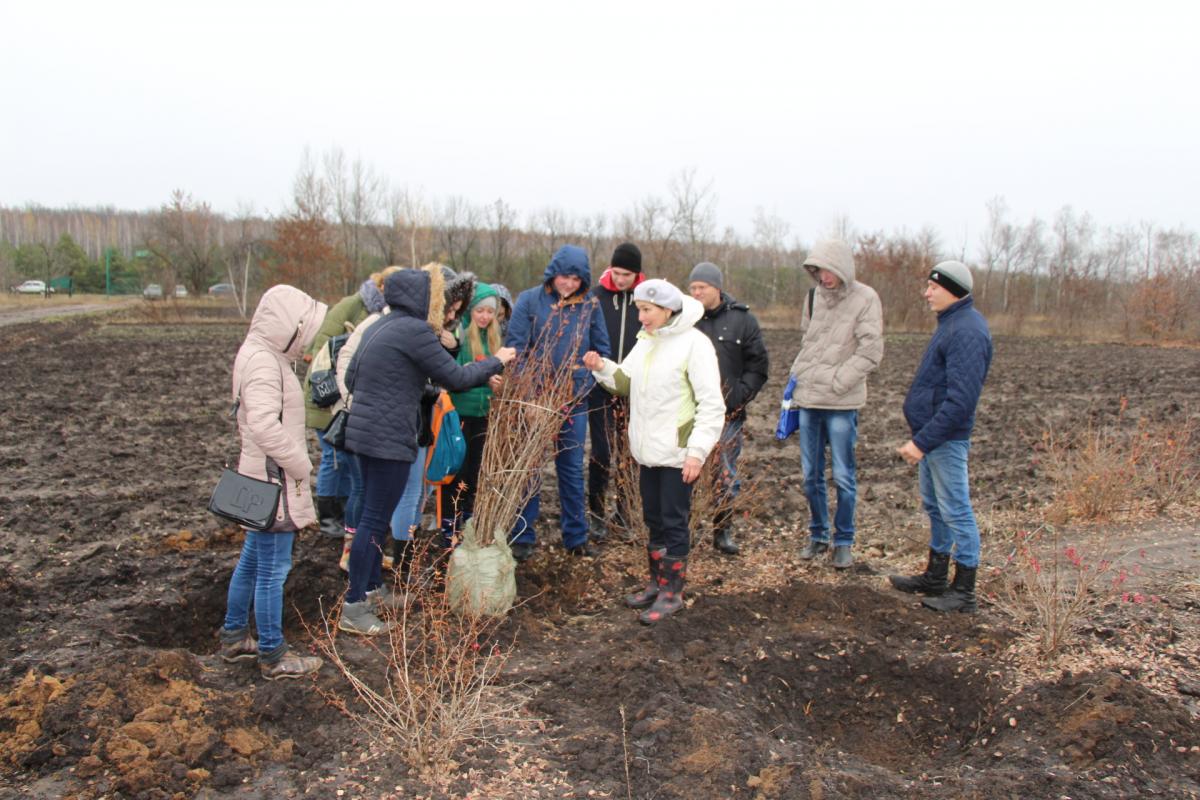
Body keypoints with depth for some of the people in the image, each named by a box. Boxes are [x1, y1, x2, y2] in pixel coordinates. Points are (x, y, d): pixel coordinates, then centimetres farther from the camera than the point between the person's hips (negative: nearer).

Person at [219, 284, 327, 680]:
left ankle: (234, 637, 35)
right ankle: (273, 656, 11)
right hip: (274, 481, -11)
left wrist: (296, 463, 13)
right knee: (273, 569, 0)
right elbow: (266, 425, -29)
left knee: (252, 561, 21)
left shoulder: (263, 356, 12)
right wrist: (301, 465, -18)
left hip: (265, 476, 11)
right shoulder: (263, 362, -20)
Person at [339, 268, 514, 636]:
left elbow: (351, 378, 17)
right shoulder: (415, 330, -15)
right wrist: (496, 361, 1)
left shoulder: (379, 327, 12)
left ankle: (373, 587, 31)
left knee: (375, 515, 18)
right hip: (389, 438, -9)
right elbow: (455, 377, -13)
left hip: (364, 433, 9)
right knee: (375, 520, -3)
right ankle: (353, 608, 3)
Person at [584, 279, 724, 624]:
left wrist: (697, 451, -21)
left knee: (674, 521, 3)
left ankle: (672, 592, 15)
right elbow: (627, 381, 16)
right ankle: (656, 583, 31)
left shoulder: (694, 344, -15)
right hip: (648, 450, 8)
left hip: (678, 453, -8)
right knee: (653, 518, 17)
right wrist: (602, 368, -3)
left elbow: (712, 405, -17)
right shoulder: (646, 341, 9)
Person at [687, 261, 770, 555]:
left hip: (728, 413, 0)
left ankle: (723, 531, 21)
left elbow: (757, 365, 4)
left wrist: (740, 395, -7)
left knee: (726, 475, 8)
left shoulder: (742, 319, 2)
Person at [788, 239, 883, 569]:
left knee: (843, 476, 3)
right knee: (811, 476, 11)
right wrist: (798, 375, 7)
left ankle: (844, 541, 17)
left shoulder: (865, 298, -7)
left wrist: (836, 382, -14)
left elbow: (871, 352, -11)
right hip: (808, 399, 5)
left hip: (841, 404, -5)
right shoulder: (813, 296, 8)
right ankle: (818, 535, 26)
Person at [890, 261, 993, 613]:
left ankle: (964, 592, 11)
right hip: (932, 435, 11)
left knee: (956, 512, 0)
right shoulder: (952, 323, 14)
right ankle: (935, 578, 32)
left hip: (946, 438, -11)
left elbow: (960, 401, -27)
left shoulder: (967, 332, -20)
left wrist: (922, 441, -25)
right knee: (935, 507, 19)